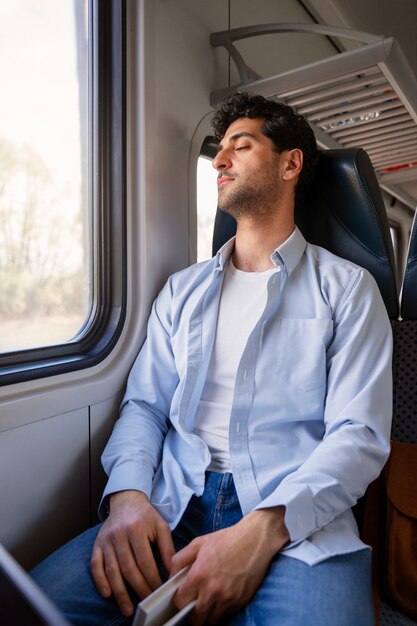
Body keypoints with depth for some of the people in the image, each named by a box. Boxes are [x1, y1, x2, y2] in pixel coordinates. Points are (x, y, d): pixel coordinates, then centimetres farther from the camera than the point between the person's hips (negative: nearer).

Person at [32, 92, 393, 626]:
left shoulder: (346, 287, 4)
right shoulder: (182, 290, 15)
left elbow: (360, 434, -5)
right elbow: (145, 405, 10)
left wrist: (264, 530, -19)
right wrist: (127, 494, -10)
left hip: (297, 519, -2)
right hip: (172, 511, 3)